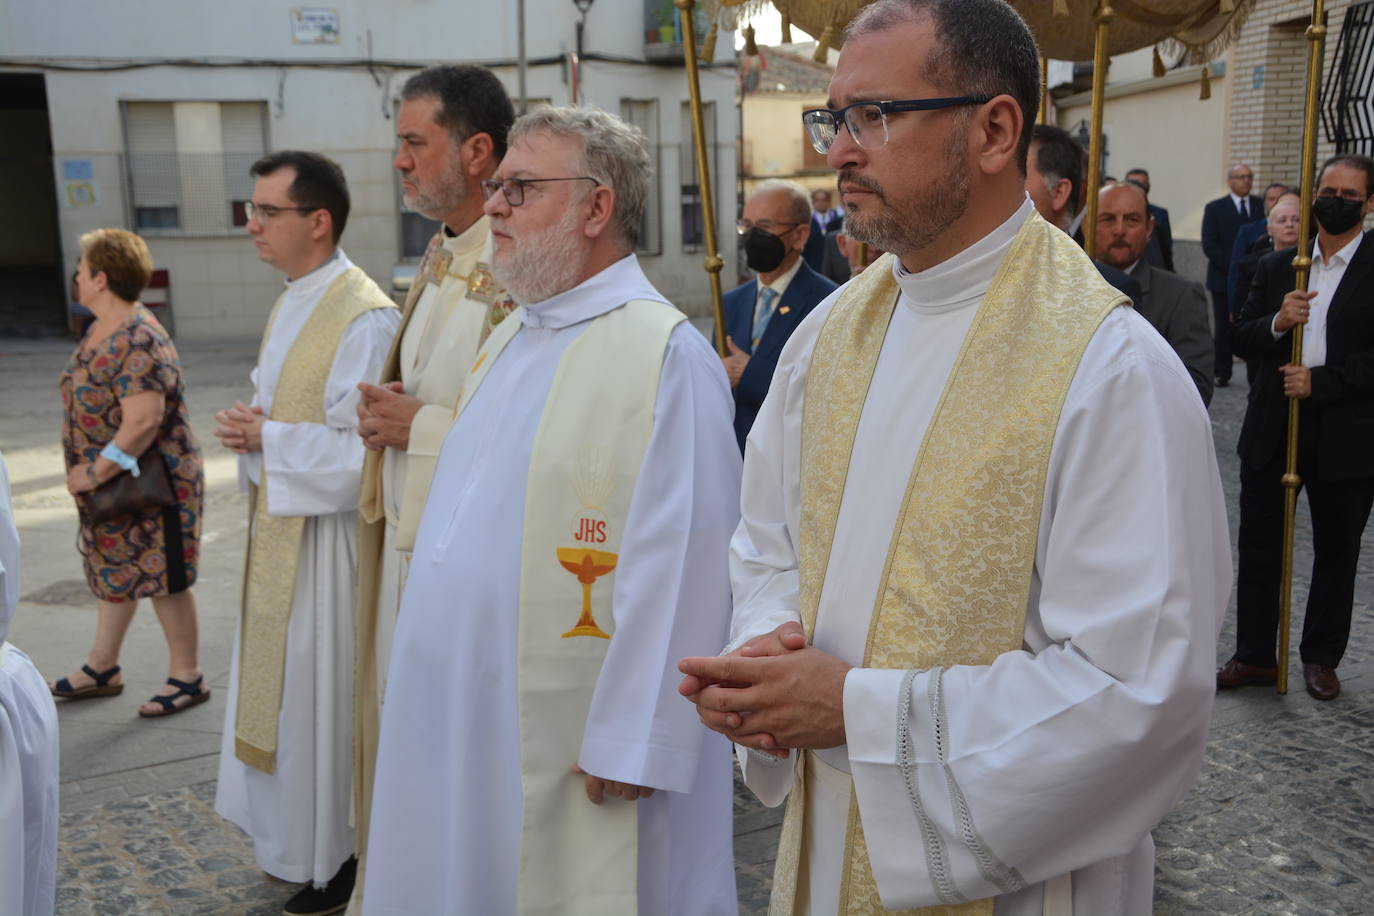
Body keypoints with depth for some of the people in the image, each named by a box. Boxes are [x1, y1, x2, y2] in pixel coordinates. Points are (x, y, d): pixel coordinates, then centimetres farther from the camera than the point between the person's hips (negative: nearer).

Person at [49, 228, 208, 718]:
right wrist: (89, 473, 10)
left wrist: (97, 472, -23)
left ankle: (187, 677, 17)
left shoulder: (139, 341, -24)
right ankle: (102, 668, 34)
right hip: (110, 488, 10)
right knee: (114, 577, 20)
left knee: (163, 581, 3)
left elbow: (143, 421, -31)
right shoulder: (100, 332, 8)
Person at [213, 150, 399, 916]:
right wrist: (247, 427, 0)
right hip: (278, 521, 9)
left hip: (328, 532, -9)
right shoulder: (292, 304, 11)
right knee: (285, 688, 19)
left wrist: (267, 439, -16)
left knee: (325, 693, 3)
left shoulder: (363, 318, -20)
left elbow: (363, 446, -24)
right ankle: (299, 834, 36)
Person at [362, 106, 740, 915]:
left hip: (572, 745, -8)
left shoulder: (663, 354, -18)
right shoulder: (513, 339, 11)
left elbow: (680, 570, -22)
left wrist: (630, 745, -20)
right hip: (470, 719, 8)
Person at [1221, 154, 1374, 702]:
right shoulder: (1276, 267, 8)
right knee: (1258, 546, 6)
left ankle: (1321, 658, 27)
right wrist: (1277, 323, -13)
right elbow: (1242, 341, 6)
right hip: (1273, 430, 3)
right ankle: (1255, 656, 19)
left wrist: (1320, 381, -18)